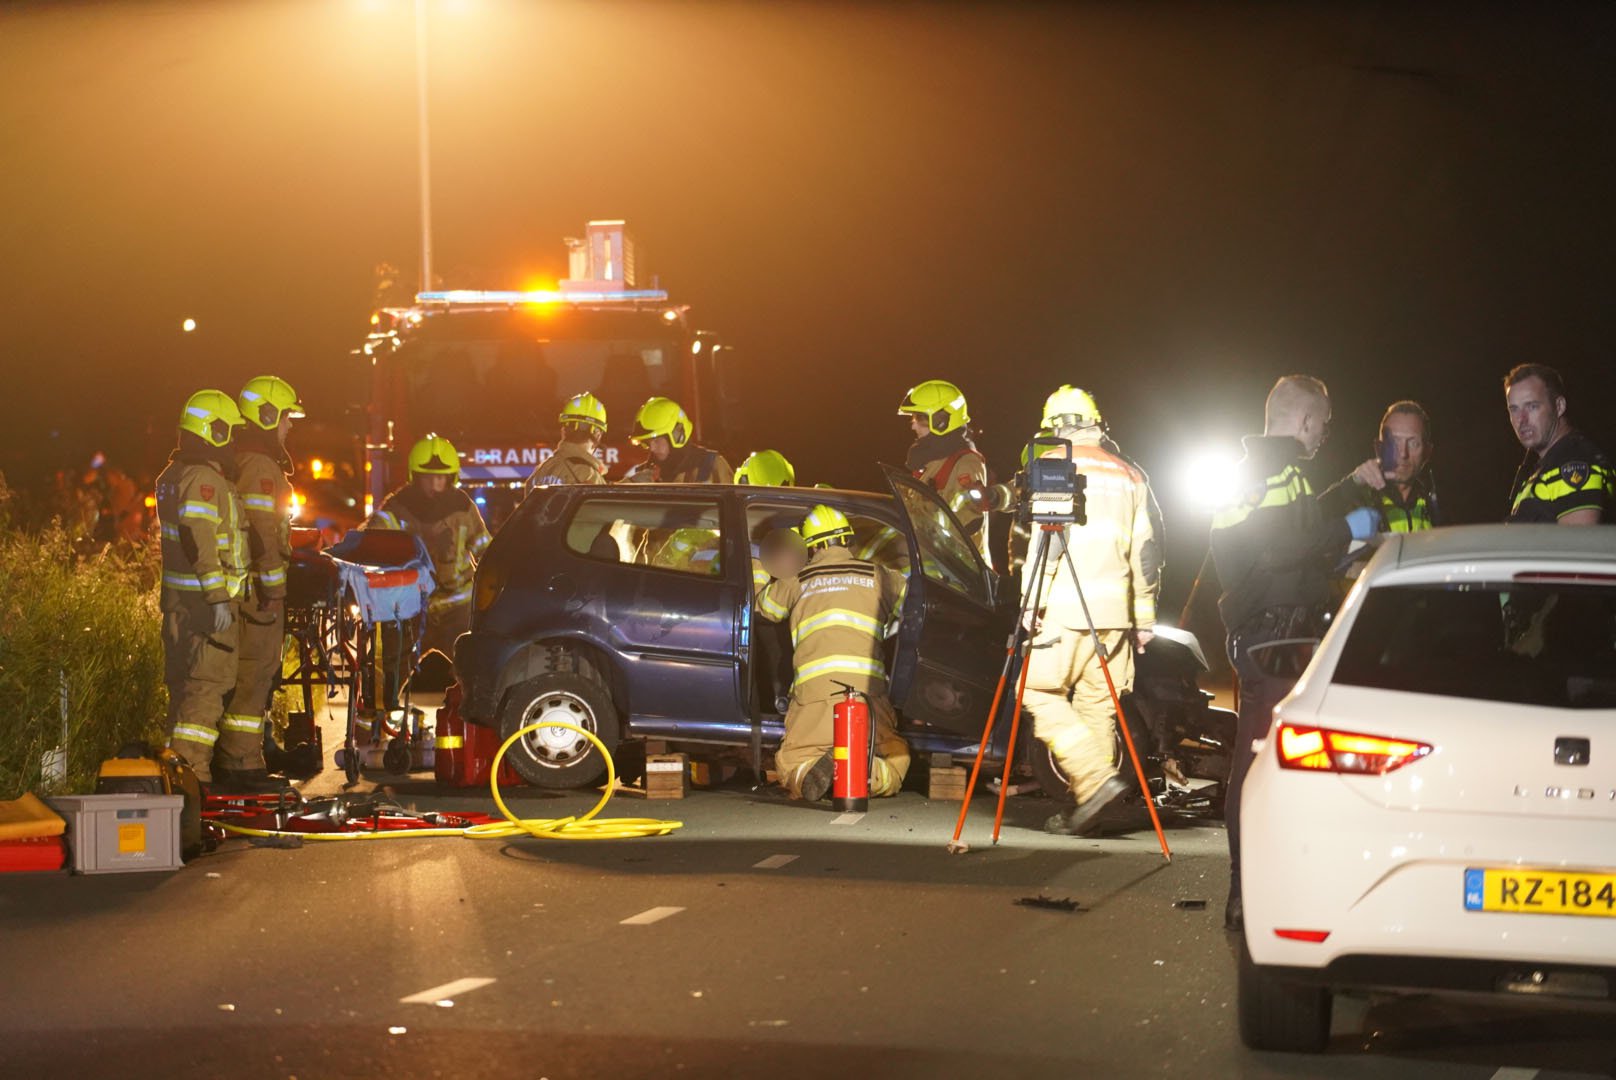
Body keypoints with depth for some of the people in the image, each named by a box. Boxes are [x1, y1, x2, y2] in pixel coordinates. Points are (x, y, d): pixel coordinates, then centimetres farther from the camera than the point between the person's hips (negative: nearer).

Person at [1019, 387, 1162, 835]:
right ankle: (1083, 811, 9)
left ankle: (1096, 777, -15)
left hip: (1063, 609, -5)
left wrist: (1032, 603, -11)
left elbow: (1042, 538, -10)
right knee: (1097, 705, 8)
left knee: (1040, 693, 0)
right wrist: (1144, 616, 17)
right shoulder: (1130, 475, 16)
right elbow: (1146, 550, 14)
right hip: (1114, 611, 5)